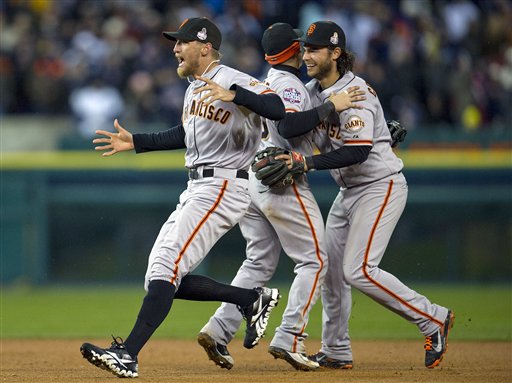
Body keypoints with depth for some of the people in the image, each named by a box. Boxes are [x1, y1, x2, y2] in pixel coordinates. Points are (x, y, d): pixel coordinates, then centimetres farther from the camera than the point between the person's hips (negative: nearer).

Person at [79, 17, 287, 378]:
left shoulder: (233, 80, -13)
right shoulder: (194, 86, 17)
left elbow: (277, 109, -28)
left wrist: (234, 95, -41)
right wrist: (135, 142, 26)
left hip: (223, 188, -10)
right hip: (195, 191, 10)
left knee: (166, 268, -20)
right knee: (162, 279, 7)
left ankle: (128, 355, -24)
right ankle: (253, 299, 16)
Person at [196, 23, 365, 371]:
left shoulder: (260, 85, 19)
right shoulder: (289, 84, -9)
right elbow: (289, 124, -27)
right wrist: (331, 106, -23)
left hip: (250, 182, 9)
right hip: (282, 182, -9)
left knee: (259, 263, 12)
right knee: (314, 261, -2)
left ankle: (219, 330, -1)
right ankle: (289, 339, -10)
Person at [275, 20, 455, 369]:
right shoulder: (312, 91, 6)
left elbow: (359, 151, -31)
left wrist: (309, 163, -32)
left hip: (381, 187, -9)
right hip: (348, 192, 9)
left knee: (358, 270, -17)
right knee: (330, 266, 11)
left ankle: (434, 320, -7)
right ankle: (336, 351, 22)